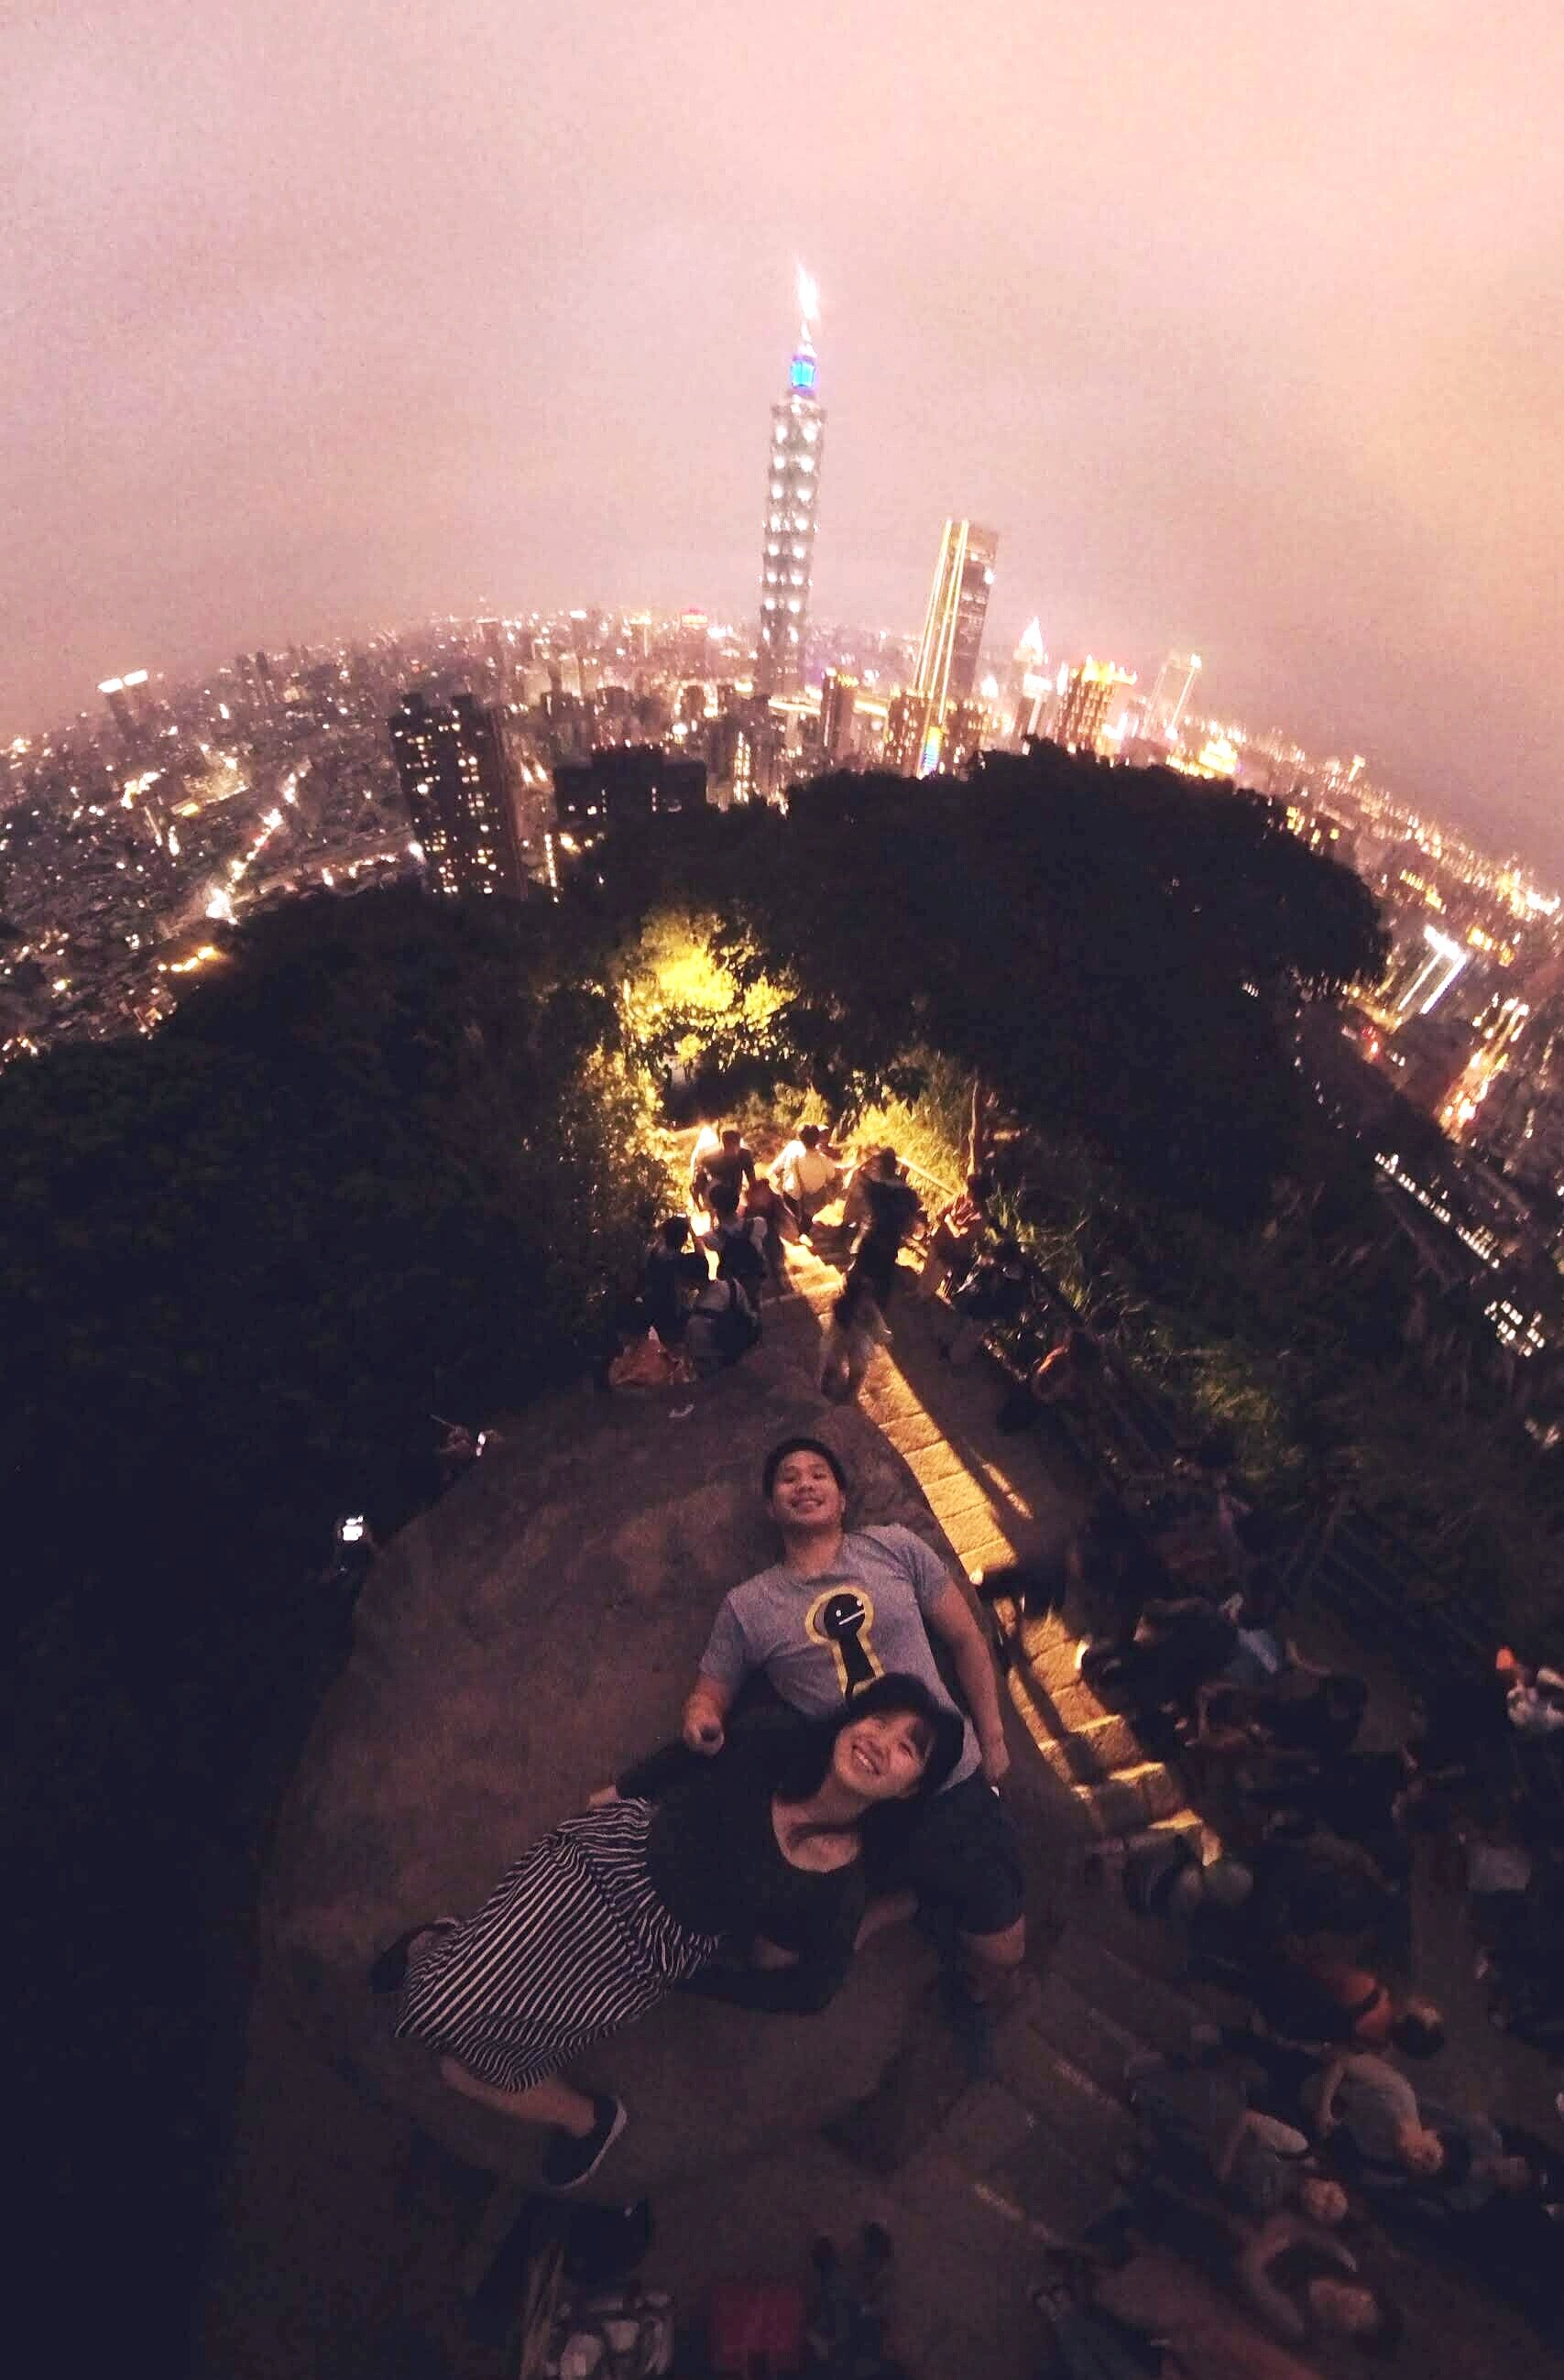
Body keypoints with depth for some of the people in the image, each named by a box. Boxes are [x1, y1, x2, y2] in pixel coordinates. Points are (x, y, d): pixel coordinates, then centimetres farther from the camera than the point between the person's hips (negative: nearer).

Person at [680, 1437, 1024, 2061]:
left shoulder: (895, 1548, 1)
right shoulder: (747, 1606, -1)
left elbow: (965, 1639, 7)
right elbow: (709, 1692, 6)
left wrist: (992, 1738, 4)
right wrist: (701, 1717, -18)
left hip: (957, 1779, 1)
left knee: (1002, 1949, 8)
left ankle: (971, 1996, 43)